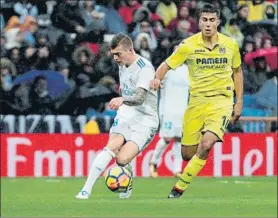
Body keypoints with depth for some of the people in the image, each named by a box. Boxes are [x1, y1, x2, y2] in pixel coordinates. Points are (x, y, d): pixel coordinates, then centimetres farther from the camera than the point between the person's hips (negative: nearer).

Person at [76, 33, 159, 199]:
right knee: (110, 148, -22)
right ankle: (86, 189, -25)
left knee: (123, 159, -21)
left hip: (145, 121, -6)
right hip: (126, 116, 6)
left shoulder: (145, 68, -17)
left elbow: (140, 98, -29)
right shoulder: (123, 65, 9)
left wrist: (122, 100, -46)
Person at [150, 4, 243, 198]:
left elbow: (237, 71, 14)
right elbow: (166, 65, -1)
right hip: (197, 100, 1)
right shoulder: (189, 45, -6)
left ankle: (180, 187, -11)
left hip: (221, 100, -1)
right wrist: (158, 78, -24)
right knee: (187, 154, 2)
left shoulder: (230, 45, -2)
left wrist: (239, 101, 11)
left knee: (206, 144, -25)